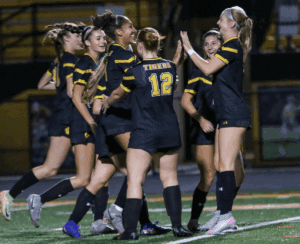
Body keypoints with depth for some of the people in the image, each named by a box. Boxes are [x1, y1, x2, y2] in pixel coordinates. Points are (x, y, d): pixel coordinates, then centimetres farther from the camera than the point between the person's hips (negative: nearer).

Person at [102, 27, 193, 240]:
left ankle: (131, 229, -10)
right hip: (170, 130, 5)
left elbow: (118, 94, 8)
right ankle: (177, 225, 8)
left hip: (144, 133, -5)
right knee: (169, 176, 13)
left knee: (135, 180, -4)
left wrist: (107, 103, 30)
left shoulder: (135, 71, -10)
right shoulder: (170, 67, 3)